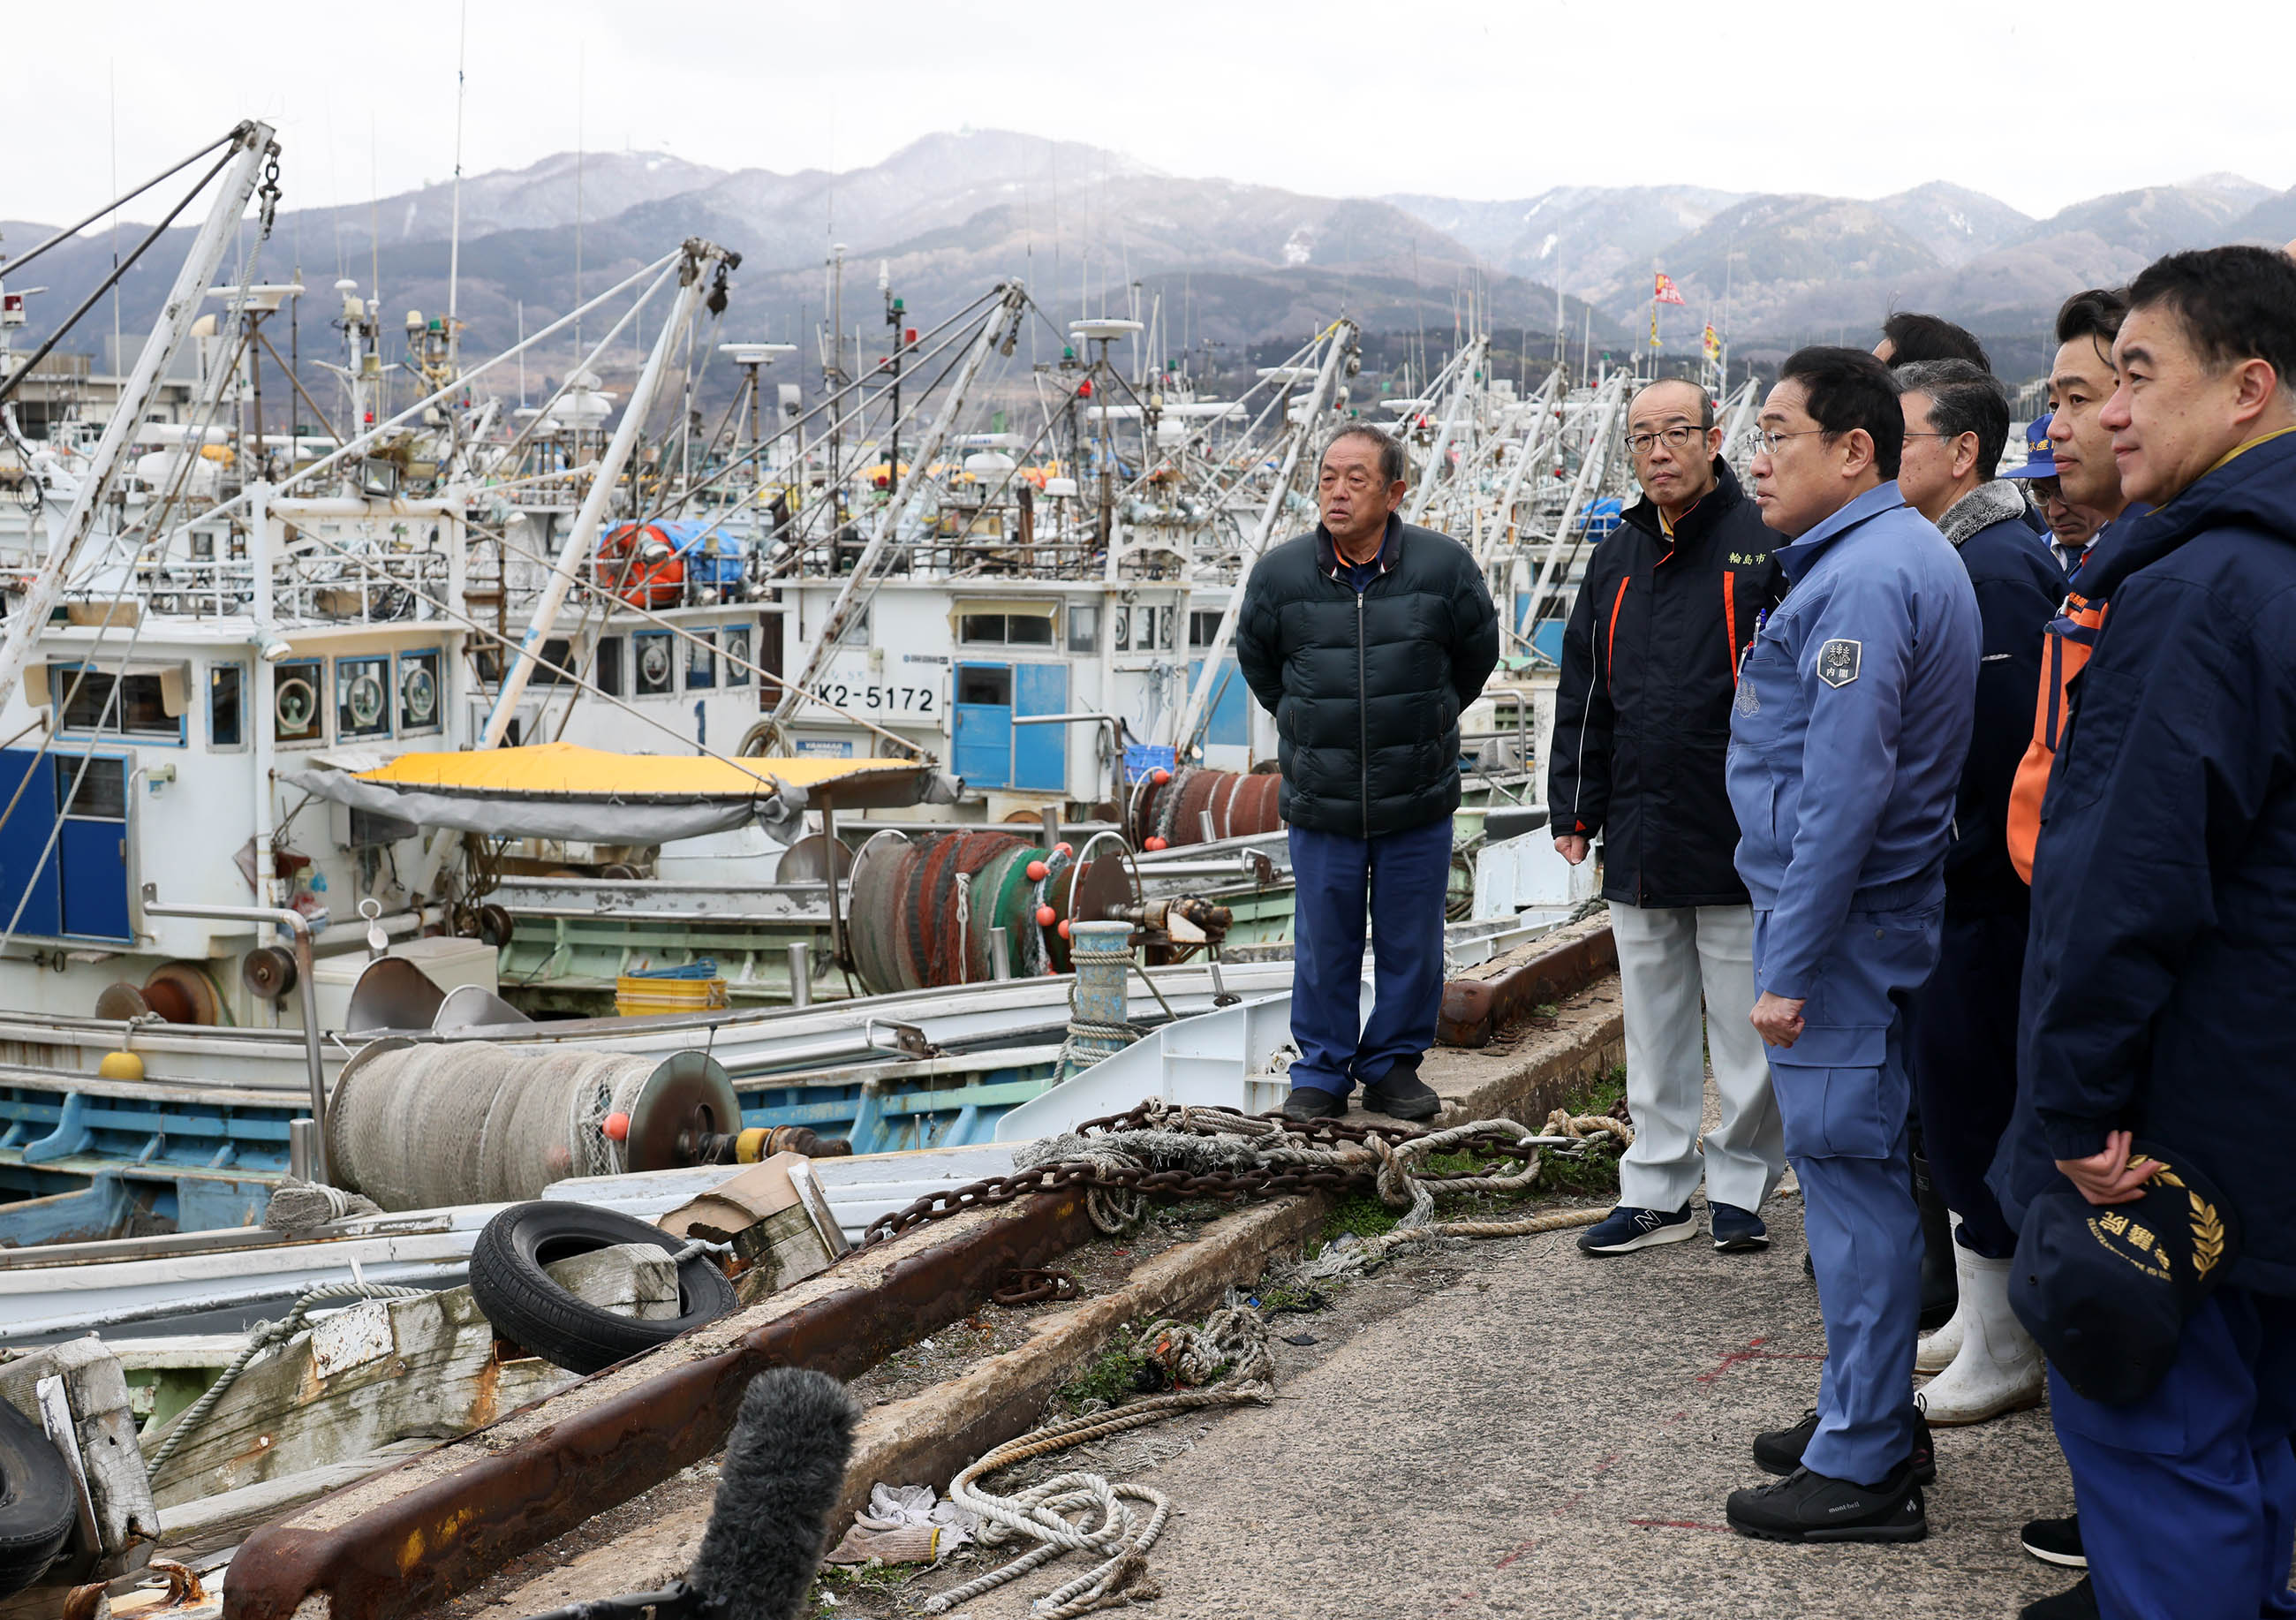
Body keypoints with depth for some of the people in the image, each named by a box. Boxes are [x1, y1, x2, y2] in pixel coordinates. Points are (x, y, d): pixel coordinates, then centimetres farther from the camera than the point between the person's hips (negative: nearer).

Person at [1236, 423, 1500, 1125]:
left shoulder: (1444, 566, -8)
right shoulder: (1279, 573, -6)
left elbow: (1477, 652, 11)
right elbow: (1256, 660, 14)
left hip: (1419, 802, 0)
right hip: (1321, 803, 0)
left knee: (1412, 946, 10)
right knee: (1323, 947, 8)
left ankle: (1394, 1065, 27)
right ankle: (1321, 1072, 23)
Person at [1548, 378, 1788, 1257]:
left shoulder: (1765, 545, -5)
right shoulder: (1615, 563, 12)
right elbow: (1583, 697, 17)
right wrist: (1573, 807, 12)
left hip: (1741, 843, -5)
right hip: (1638, 844, 5)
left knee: (1745, 1033, 4)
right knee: (1654, 1029, 13)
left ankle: (1740, 1186, 17)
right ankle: (1656, 1191, 21)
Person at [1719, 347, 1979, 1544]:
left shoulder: (1862, 580, -19)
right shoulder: (1911, 553, 15)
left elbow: (1841, 788, -24)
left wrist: (1789, 963, -21)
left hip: (1842, 922, -10)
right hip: (1875, 918, 10)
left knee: (1848, 1174, -4)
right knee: (1858, 1169, 17)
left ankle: (1862, 1470, 3)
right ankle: (1870, 1415, 28)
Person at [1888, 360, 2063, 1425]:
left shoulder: (1996, 570, -18)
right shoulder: (1952, 558, 14)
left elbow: (2004, 749, -24)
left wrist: (1947, 863, -18)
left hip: (1977, 898, -10)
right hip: (1955, 893, 10)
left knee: (1971, 1107, -2)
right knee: (1962, 1109, 18)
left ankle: (2003, 1355, 9)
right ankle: (1983, 1321, 30)